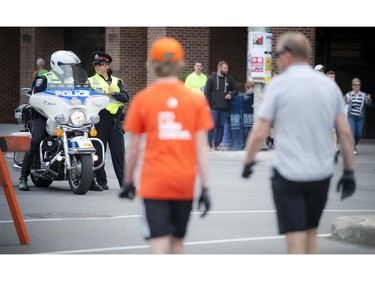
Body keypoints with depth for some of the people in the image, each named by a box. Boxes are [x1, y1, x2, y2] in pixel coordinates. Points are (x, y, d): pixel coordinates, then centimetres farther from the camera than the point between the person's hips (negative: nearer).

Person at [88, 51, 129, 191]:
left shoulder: (117, 81, 17)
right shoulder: (91, 81, 9)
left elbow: (126, 97, 5)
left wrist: (114, 93, -10)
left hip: (116, 119, 2)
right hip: (100, 119, -2)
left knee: (119, 151, 0)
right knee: (98, 151, -2)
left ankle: (124, 181, 1)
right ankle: (100, 181, 5)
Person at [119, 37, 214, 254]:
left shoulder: (142, 99, -3)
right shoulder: (196, 99, 1)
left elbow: (133, 149, 1)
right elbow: (202, 148, -2)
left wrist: (129, 182, 13)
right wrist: (205, 187, 1)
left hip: (154, 184, -3)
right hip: (185, 183, 3)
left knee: (159, 243, -6)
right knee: (177, 240, 19)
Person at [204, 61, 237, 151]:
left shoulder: (229, 79, 12)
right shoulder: (211, 78, 1)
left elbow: (235, 89, 23)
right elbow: (206, 92, -1)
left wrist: (231, 94, 0)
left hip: (224, 108, 4)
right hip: (214, 107, -4)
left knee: (221, 126, 6)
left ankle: (217, 145, 13)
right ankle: (209, 144, 0)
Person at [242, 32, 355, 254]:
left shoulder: (278, 84, -7)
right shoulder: (329, 85, 5)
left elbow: (259, 133, -9)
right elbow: (345, 132, 5)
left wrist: (248, 162, 6)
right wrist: (349, 171, 12)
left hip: (289, 175, -5)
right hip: (322, 175, 5)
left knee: (296, 240, -3)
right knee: (311, 235, 19)